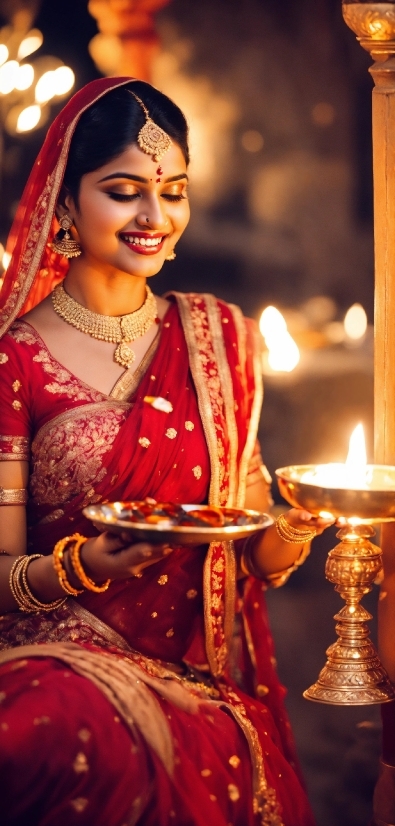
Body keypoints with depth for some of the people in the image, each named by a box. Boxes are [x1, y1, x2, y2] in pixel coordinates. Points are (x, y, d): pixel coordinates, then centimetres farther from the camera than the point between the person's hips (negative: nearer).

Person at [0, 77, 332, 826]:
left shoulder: (220, 338, 10)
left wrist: (293, 530, -8)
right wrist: (82, 567, -21)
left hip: (206, 676, 2)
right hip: (62, 654, -2)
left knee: (197, 751, -34)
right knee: (85, 740, -36)